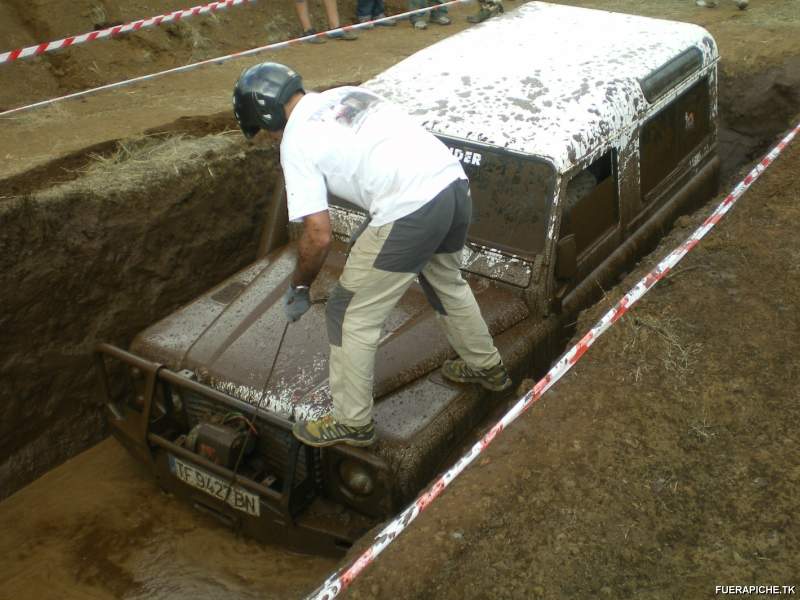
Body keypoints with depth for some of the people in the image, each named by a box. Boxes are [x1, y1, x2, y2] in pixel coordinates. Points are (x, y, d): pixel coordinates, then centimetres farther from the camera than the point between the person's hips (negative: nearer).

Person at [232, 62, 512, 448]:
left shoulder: (296, 141, -1)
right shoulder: (347, 94, 22)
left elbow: (319, 236, -5)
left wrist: (298, 288, 12)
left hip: (412, 211, -9)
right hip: (454, 183, 9)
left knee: (351, 315, 8)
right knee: (447, 282, 34)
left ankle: (352, 422, 21)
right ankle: (487, 367, 51)